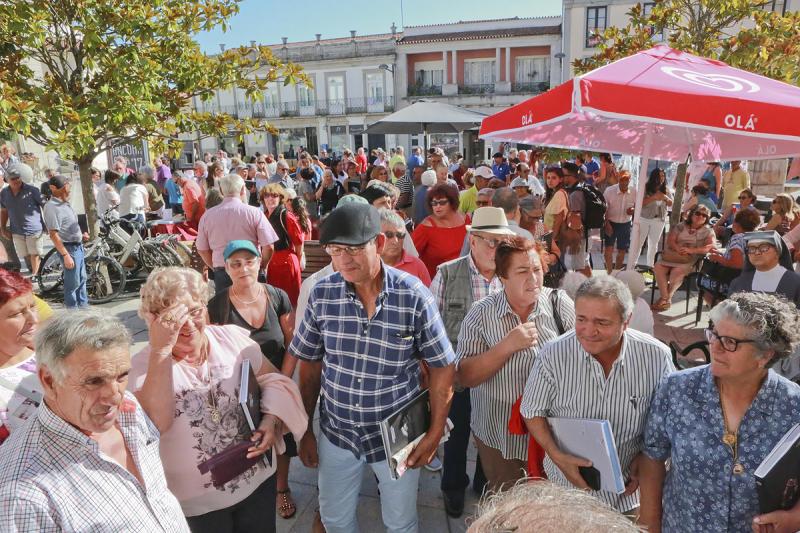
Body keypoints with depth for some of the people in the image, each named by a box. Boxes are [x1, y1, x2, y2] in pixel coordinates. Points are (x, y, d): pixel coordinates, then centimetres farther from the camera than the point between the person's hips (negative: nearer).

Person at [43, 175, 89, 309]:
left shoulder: (65, 204, 11)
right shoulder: (52, 207, -18)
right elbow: (54, 235, -22)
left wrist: (81, 236, 10)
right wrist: (66, 255, -25)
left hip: (78, 246, 9)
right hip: (69, 248, -9)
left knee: (82, 279, 19)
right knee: (73, 283, 0)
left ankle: (84, 306, 32)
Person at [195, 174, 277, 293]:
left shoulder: (208, 215, 2)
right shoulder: (254, 213, -7)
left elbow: (202, 250, 8)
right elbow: (268, 247, -8)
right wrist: (261, 266, 9)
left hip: (221, 273, 2)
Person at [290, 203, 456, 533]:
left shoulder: (413, 295, -19)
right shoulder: (322, 294, -11)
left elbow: (442, 367, -10)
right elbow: (309, 364, 0)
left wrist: (435, 433, -7)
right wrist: (304, 430, 3)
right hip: (337, 432, 2)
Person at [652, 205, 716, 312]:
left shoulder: (707, 232, 7)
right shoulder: (681, 226, 15)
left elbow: (712, 246, -9)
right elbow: (670, 240, 4)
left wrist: (691, 250, -20)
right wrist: (679, 249, -17)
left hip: (690, 261, -3)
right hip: (672, 256, 3)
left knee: (677, 271, -33)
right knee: (658, 266, -25)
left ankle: (668, 298, -12)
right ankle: (664, 297, -19)